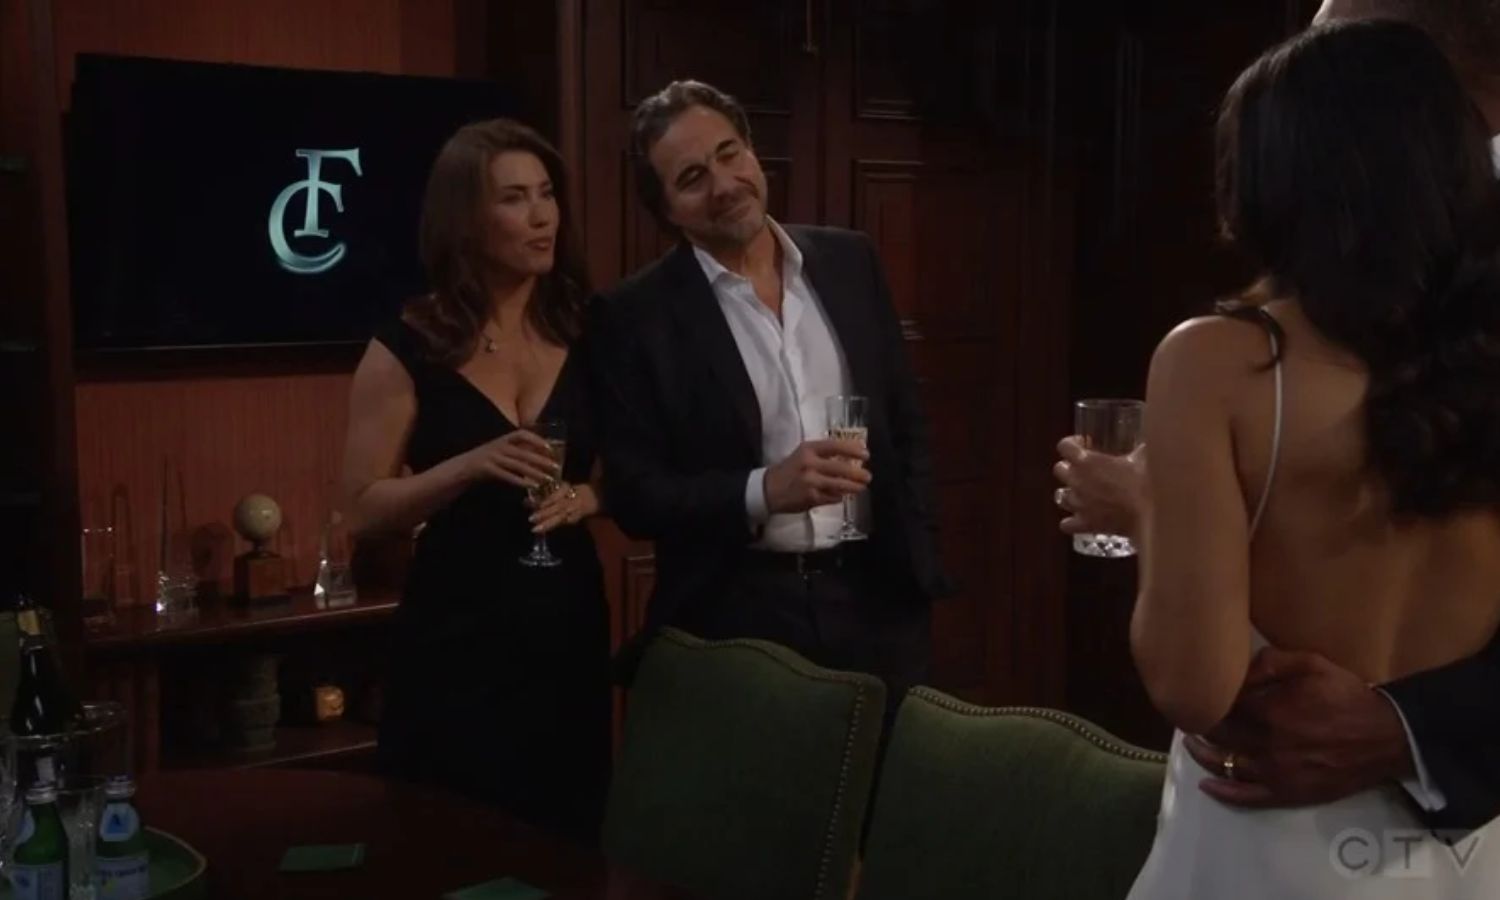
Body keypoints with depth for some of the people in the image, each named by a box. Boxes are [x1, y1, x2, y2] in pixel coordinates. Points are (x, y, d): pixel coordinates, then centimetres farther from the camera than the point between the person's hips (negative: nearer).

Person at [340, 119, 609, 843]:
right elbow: (365, 510, -8)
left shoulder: (585, 334, 3)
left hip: (569, 628, 3)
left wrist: (588, 496, -9)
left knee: (569, 848, 13)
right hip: (455, 640, -3)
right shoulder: (410, 348, -6)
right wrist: (472, 466, -22)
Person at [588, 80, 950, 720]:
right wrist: (765, 491, -22)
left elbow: (905, 423, 13)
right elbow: (633, 494, -9)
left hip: (876, 597, 4)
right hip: (738, 618, -3)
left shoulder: (849, 263, 5)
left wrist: (919, 558, 7)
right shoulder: (637, 316, -7)